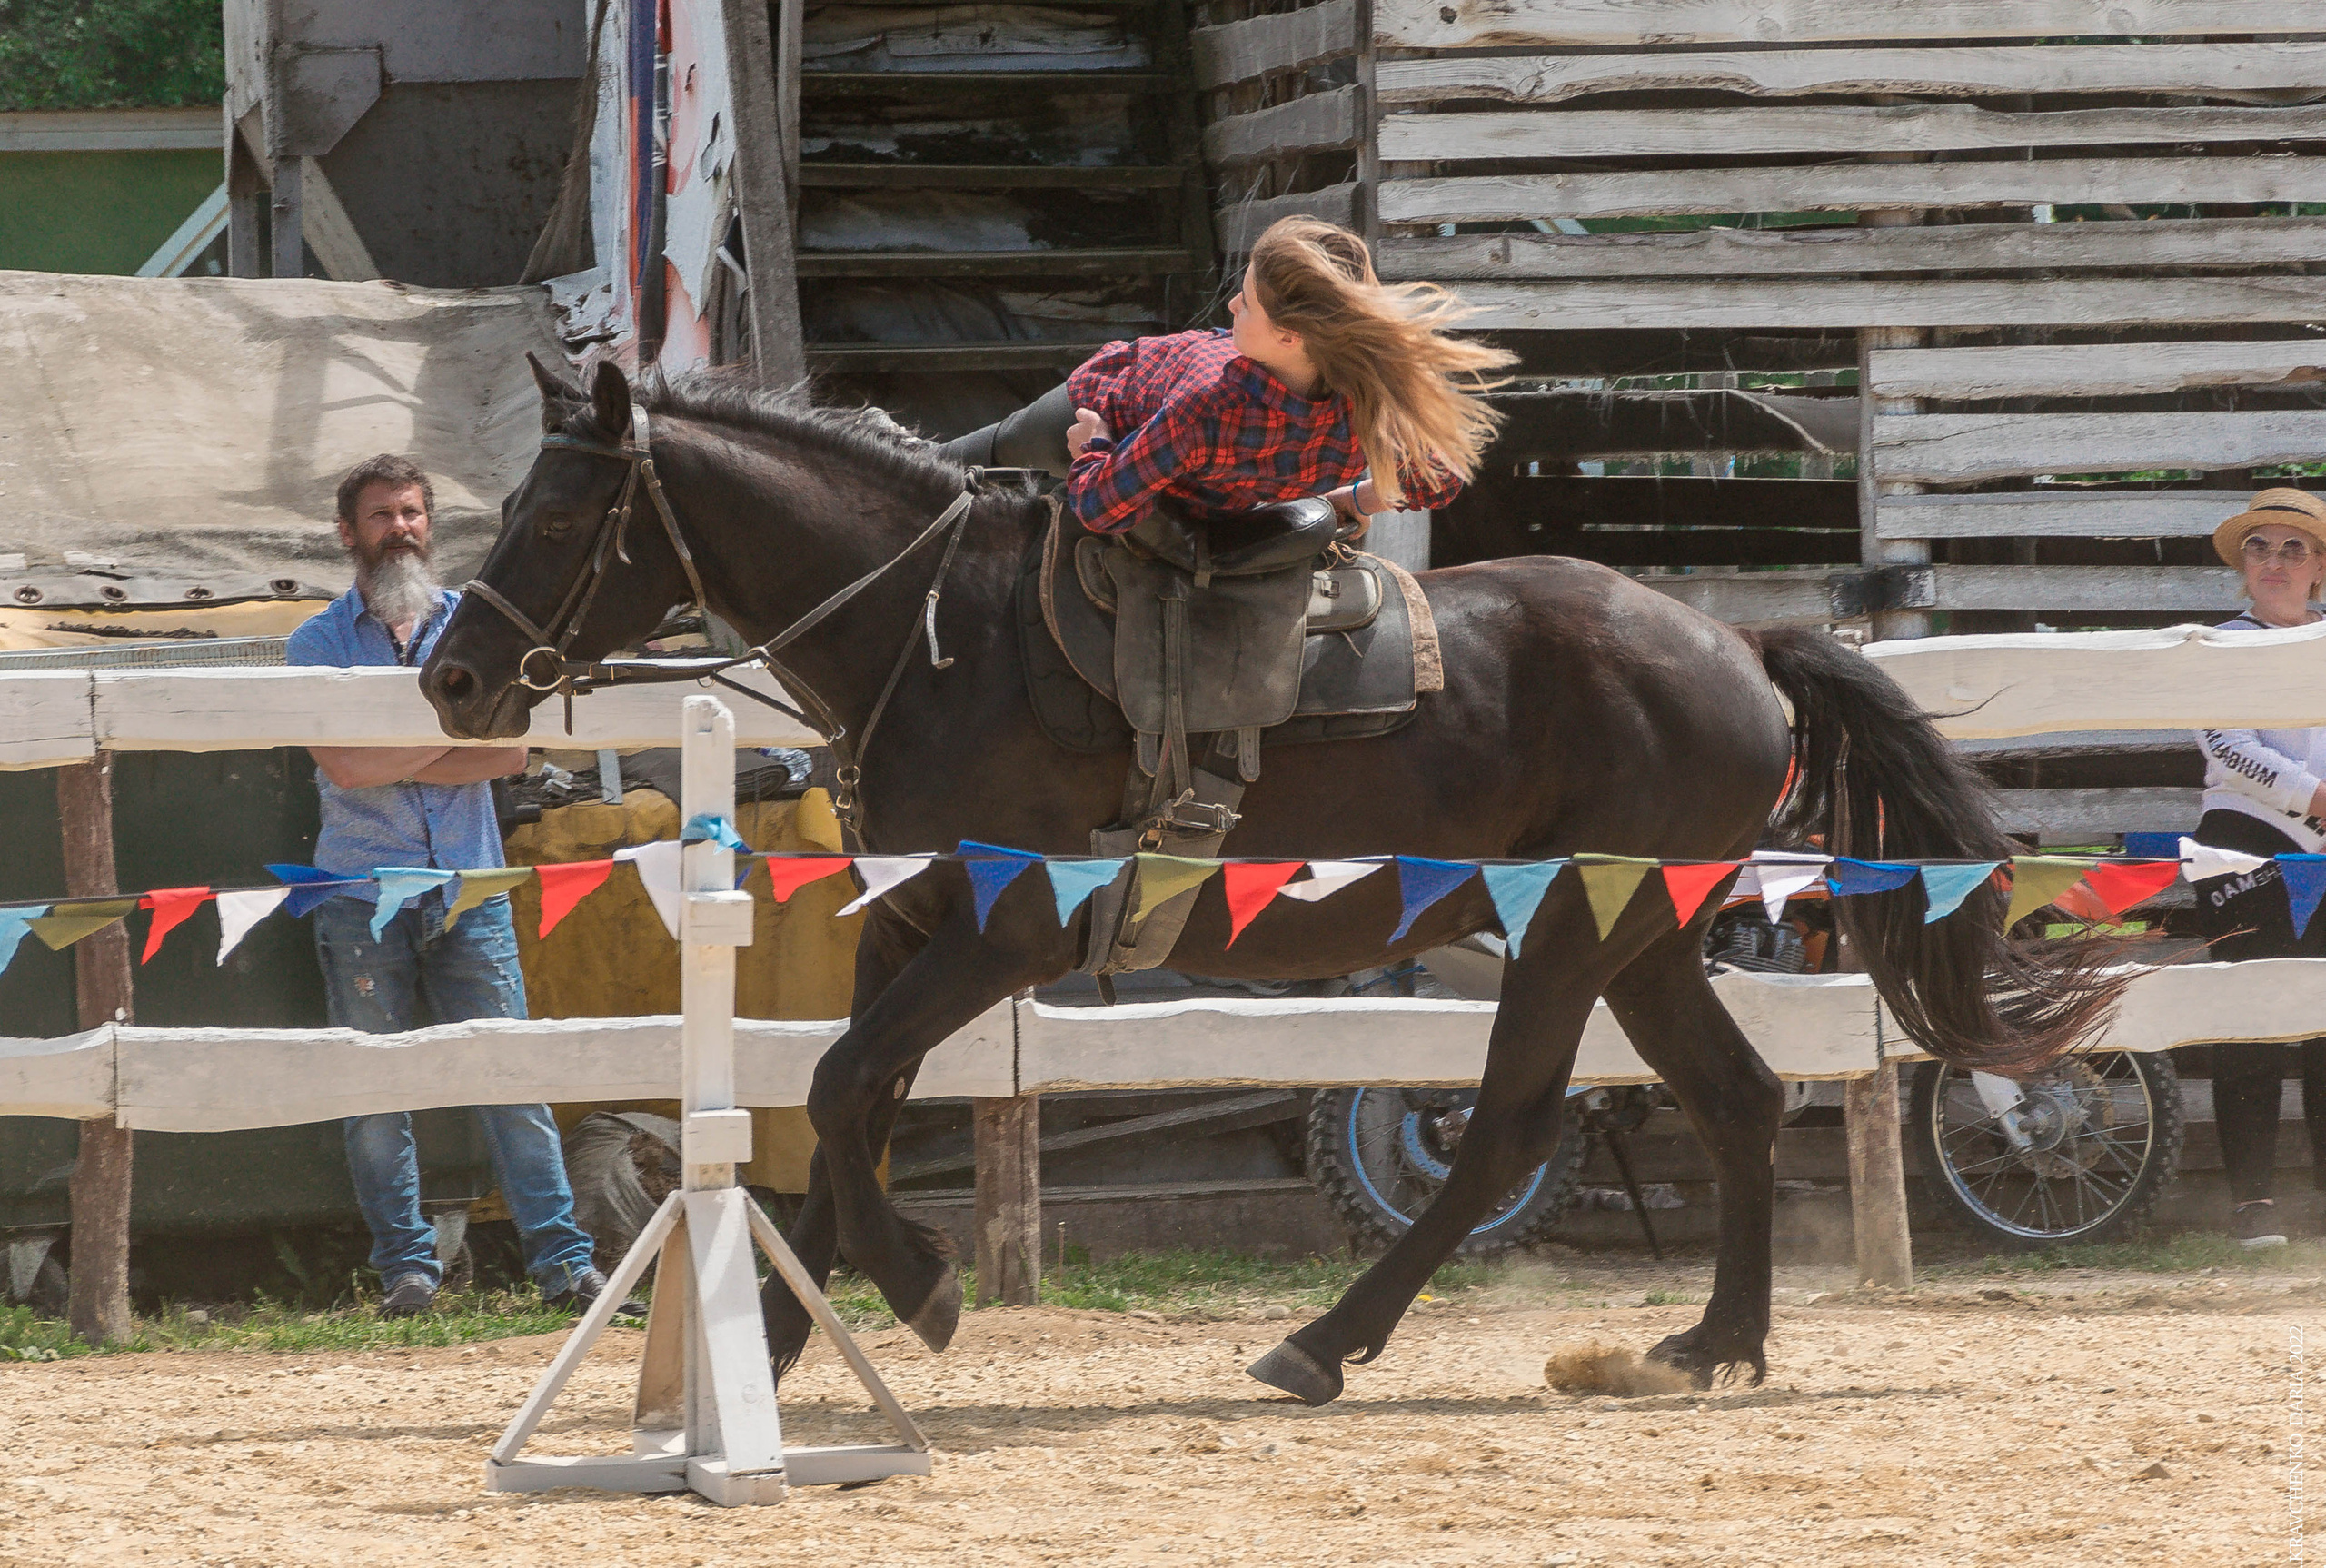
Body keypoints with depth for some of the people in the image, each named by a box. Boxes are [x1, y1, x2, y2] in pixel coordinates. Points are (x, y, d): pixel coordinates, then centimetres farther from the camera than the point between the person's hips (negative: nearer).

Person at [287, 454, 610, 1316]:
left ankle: (562, 1260, -6)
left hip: (467, 894, 1)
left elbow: (511, 750, 0)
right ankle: (407, 1269, 6)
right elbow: (343, 763, -9)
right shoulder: (318, 644, 5)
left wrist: (394, 761, -7)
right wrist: (454, 731, -3)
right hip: (362, 897, -1)